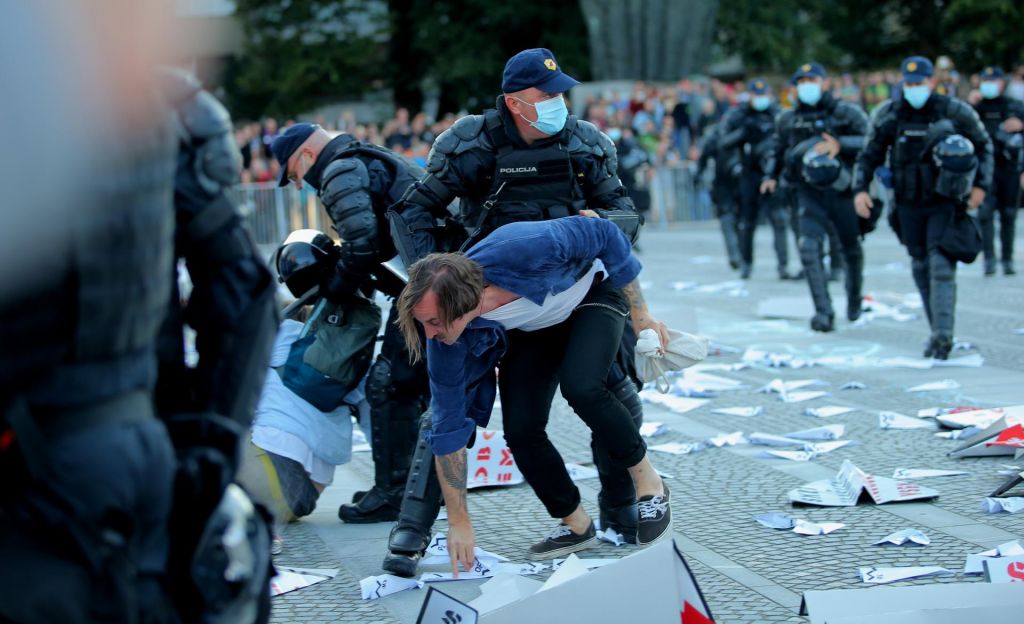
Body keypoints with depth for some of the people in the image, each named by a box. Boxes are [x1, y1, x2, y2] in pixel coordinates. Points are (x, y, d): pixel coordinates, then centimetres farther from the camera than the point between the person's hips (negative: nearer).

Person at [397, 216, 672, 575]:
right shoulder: (445, 340, -30)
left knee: (581, 388, -28)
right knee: (521, 429, -12)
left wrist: (640, 313, -15)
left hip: (593, 290, -3)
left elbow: (603, 234, -24)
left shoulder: (526, 250, -43)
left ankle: (650, 484, -5)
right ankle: (576, 525, 10)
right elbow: (448, 428, -19)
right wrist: (458, 521, -15)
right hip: (529, 330, 3)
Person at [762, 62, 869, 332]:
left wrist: (839, 144, -26)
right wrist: (772, 175, 15)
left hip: (843, 191, -1)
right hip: (810, 193, 2)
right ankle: (824, 312, -19)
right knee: (809, 246, -19)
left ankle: (854, 299, 40)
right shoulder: (787, 119, 9)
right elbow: (779, 150, 26)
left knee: (852, 249, 12)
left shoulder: (846, 113, -4)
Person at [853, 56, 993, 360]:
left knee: (941, 265, -14)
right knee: (921, 266, 8)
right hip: (908, 204, 3)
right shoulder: (888, 116, -2)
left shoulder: (954, 112, -7)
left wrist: (980, 185, 0)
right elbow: (869, 156, 7)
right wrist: (860, 189, -6)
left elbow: (983, 146, 7)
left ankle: (942, 335, -18)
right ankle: (939, 331, 17)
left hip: (945, 201, -3)